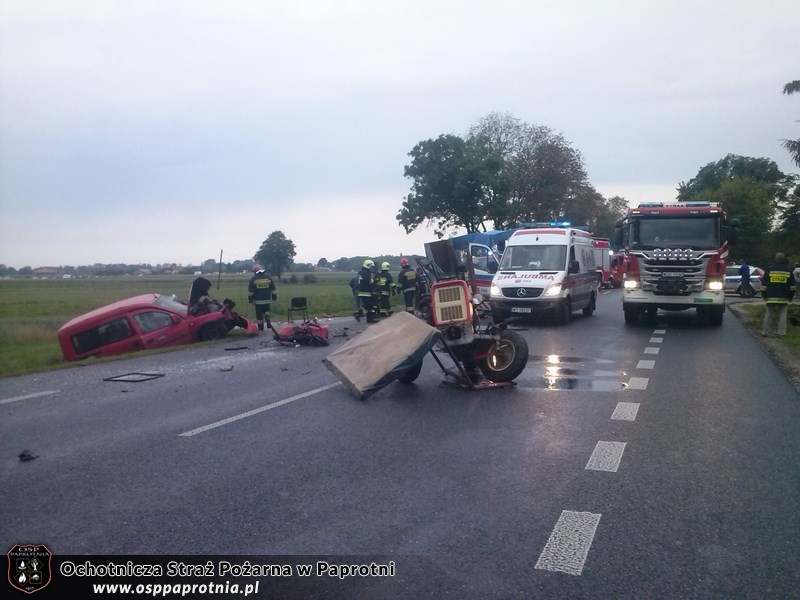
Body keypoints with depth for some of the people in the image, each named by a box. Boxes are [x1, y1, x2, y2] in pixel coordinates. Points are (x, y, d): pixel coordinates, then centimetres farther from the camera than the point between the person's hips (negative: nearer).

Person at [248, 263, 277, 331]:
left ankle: (261, 328, 12)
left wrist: (250, 300, 3)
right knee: (266, 311, 21)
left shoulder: (253, 279, -6)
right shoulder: (268, 278, 3)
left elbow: (250, 291, -5)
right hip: (267, 300, 3)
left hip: (258, 301, -3)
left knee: (259, 315, 6)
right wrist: (274, 297, 16)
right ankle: (268, 323, -2)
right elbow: (273, 289, 7)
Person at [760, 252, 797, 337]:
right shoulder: (788, 270, 4)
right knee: (782, 316, 4)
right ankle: (781, 332, 0)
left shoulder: (769, 269, 1)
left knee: (769, 315, 6)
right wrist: (791, 296, 17)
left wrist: (764, 295, 11)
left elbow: (764, 284, 3)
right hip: (783, 298, 0)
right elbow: (793, 286, 8)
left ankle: (765, 331, 6)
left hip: (771, 297, 0)